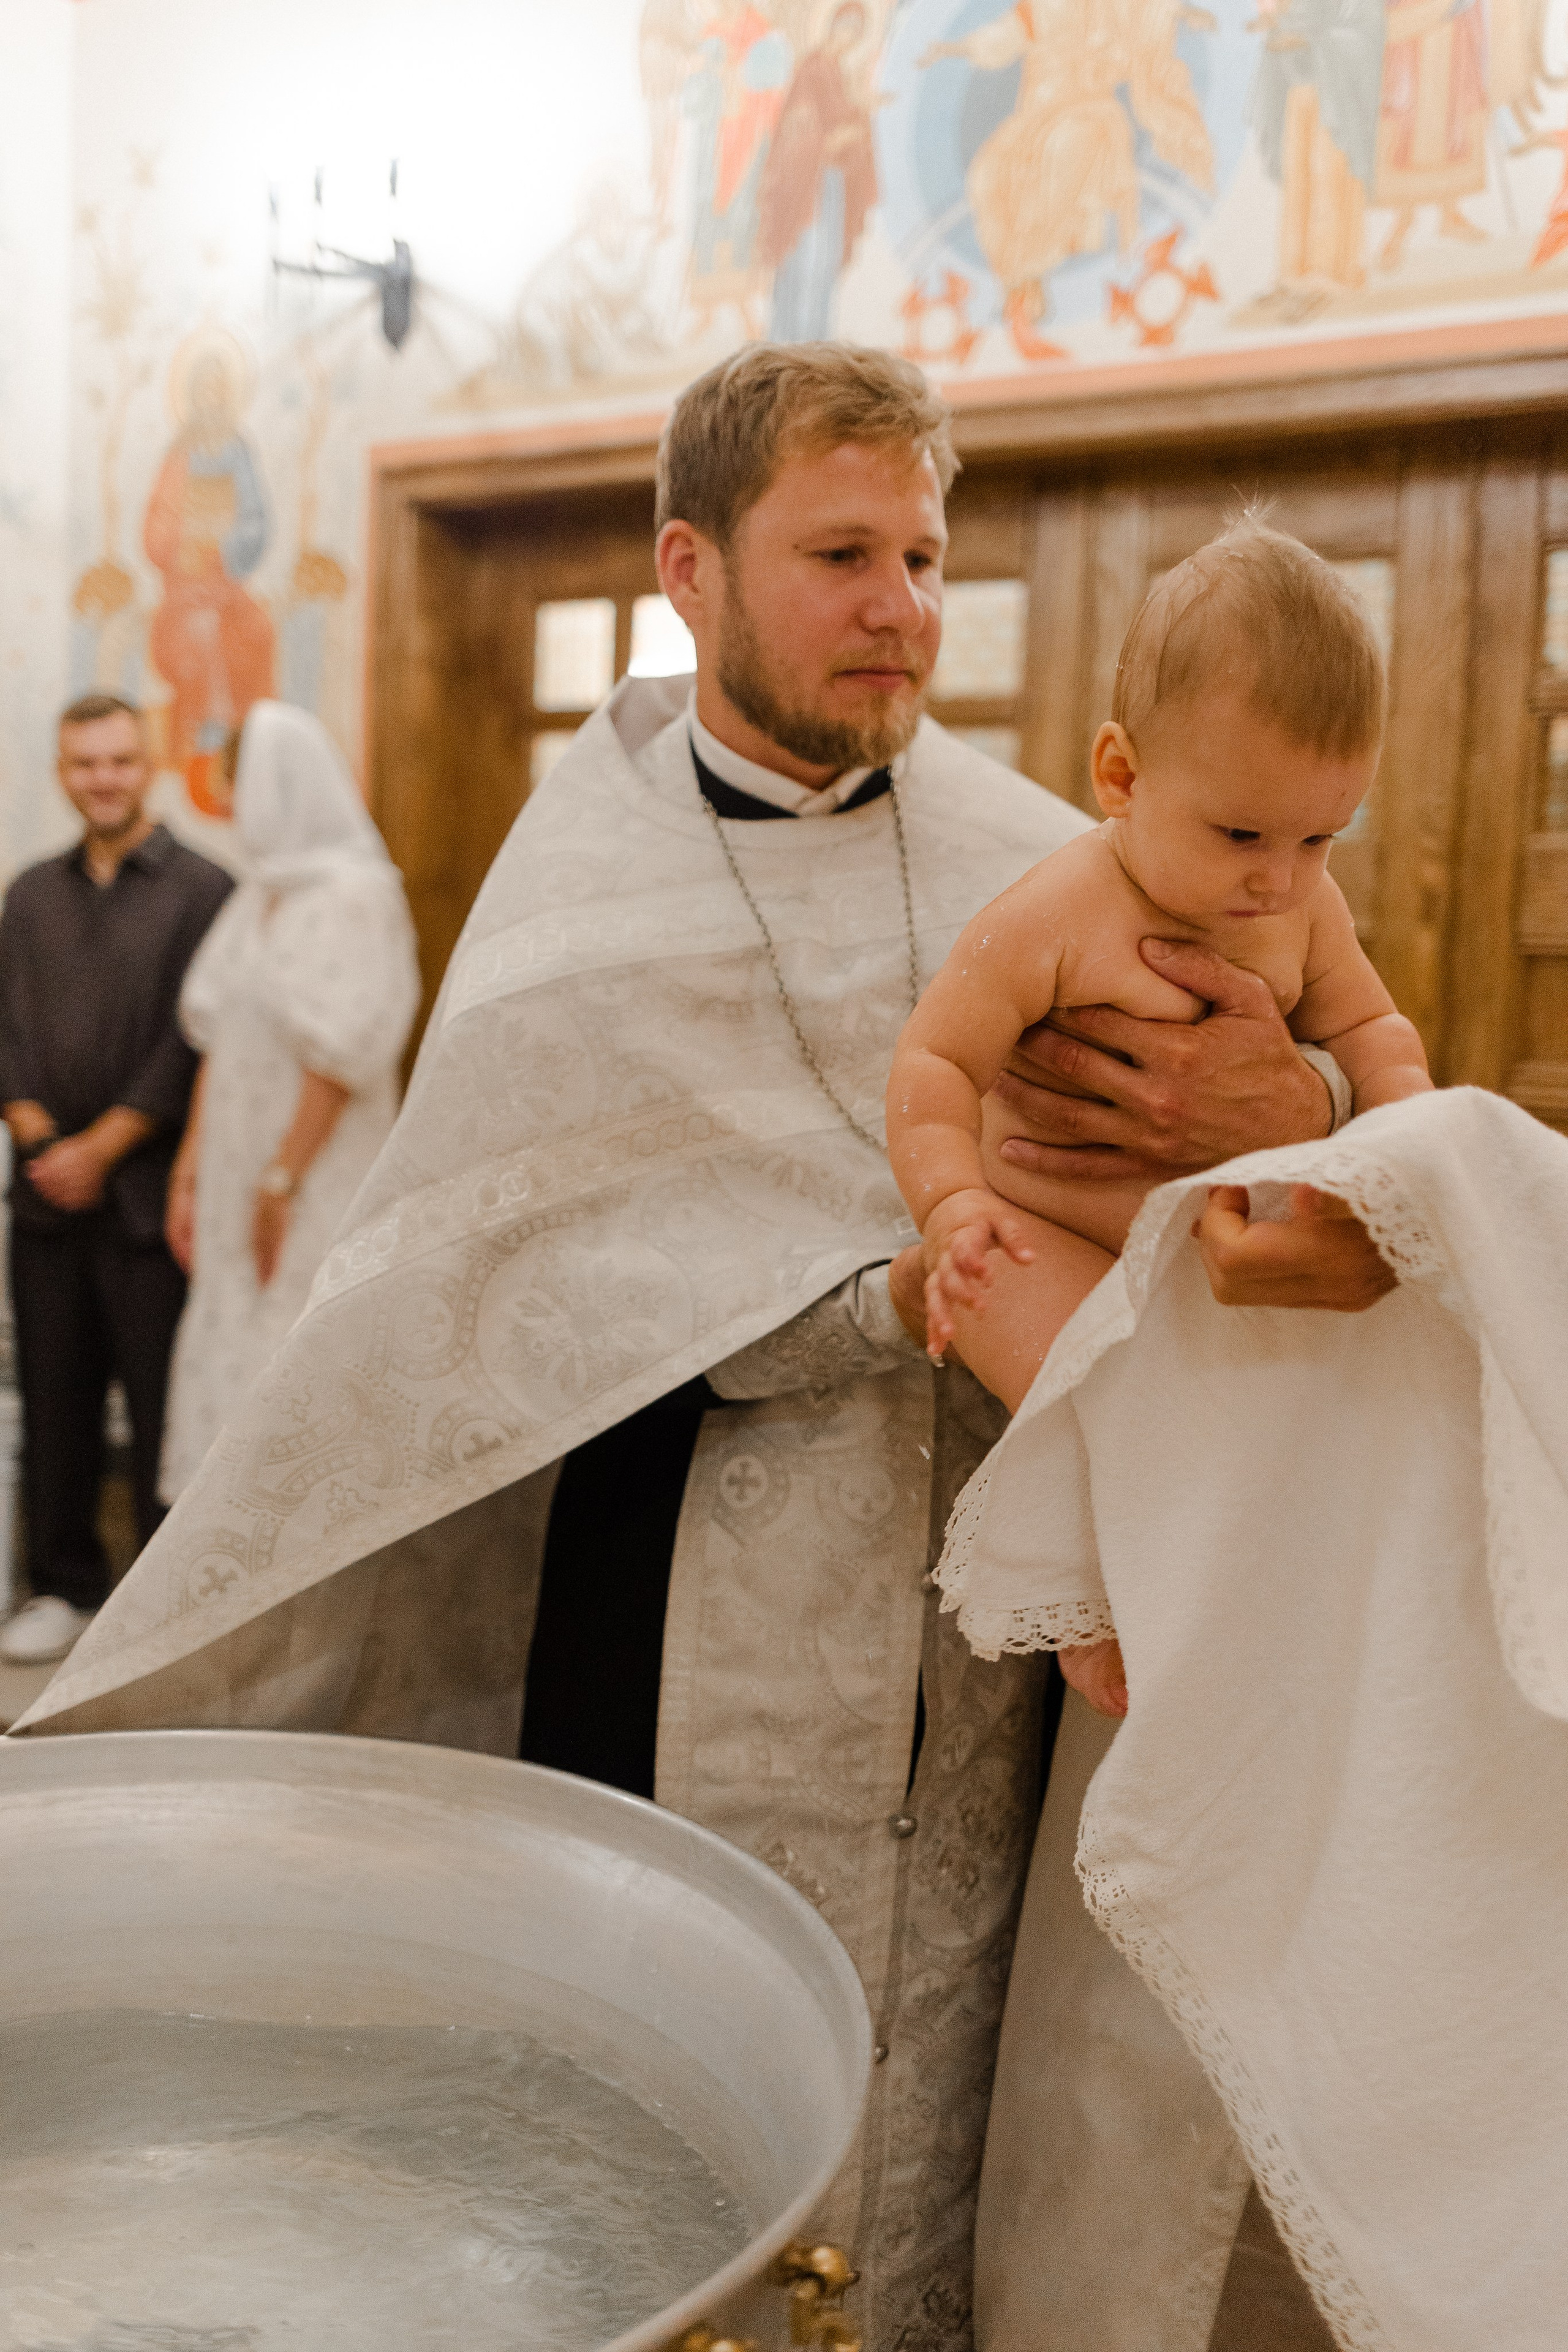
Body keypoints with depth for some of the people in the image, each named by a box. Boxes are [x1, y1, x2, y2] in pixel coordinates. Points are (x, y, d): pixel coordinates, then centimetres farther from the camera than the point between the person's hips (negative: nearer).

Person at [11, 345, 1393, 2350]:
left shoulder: (1034, 866, 4)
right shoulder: (584, 889, -1)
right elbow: (605, 1252, -12)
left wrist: (1291, 1113, -21)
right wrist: (920, 1291, -23)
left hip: (964, 1675, 2)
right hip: (685, 1643, -2)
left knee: (920, 2174, 11)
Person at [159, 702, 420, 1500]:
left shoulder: (353, 893, -12)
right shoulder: (258, 893, 13)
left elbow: (341, 1052, -17)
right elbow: (219, 1042, 14)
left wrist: (283, 1180, -17)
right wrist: (191, 1167, 11)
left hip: (315, 1179, -8)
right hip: (240, 1176, 8)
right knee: (232, 1369, 10)